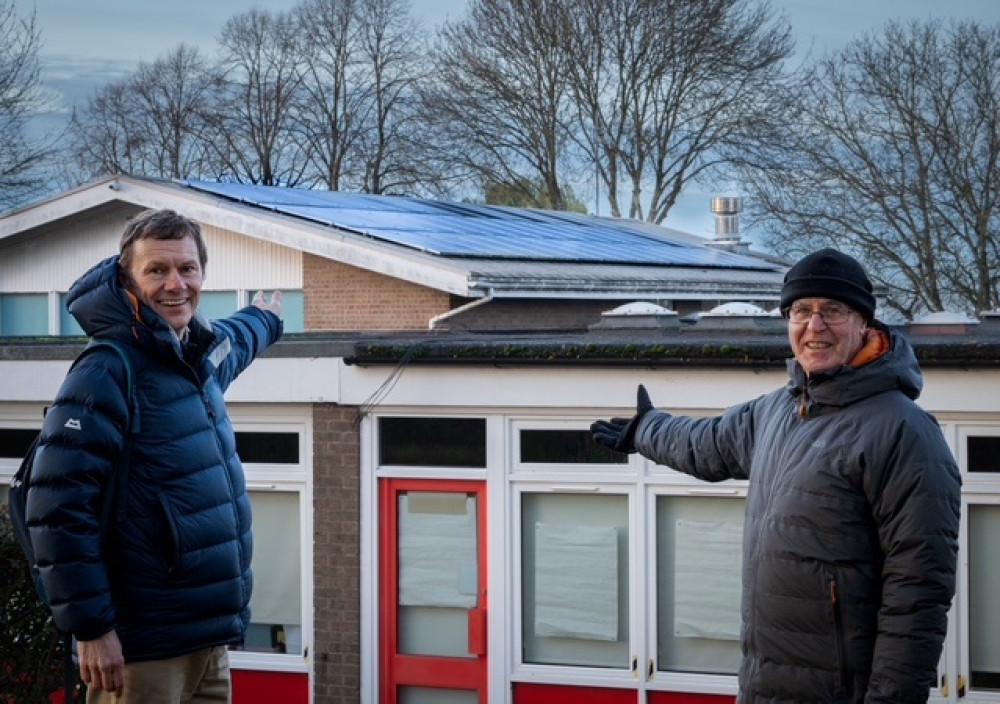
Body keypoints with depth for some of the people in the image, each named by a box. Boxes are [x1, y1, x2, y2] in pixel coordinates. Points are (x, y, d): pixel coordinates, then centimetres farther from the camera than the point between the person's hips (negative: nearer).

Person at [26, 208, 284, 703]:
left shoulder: (200, 359, 10)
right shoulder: (107, 374, -15)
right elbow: (59, 510, -20)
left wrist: (266, 319, 58)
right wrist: (90, 628, -21)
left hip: (209, 640, 8)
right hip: (142, 649, -8)